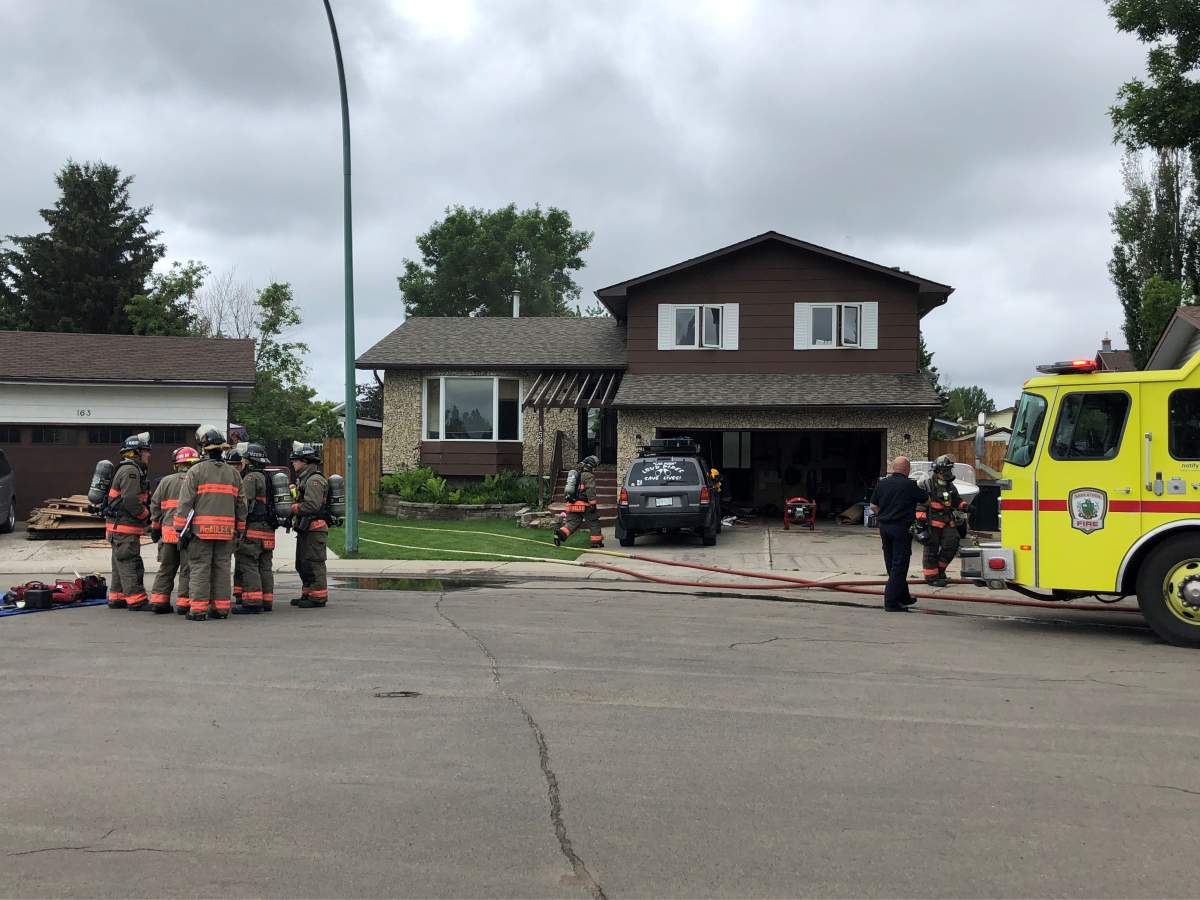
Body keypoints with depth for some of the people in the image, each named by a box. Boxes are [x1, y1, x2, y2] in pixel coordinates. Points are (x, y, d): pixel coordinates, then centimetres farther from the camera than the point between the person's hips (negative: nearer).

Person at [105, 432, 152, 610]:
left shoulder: (134, 470, 21)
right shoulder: (130, 471, -14)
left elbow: (142, 498, 22)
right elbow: (131, 501, -22)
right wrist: (147, 515, -11)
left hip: (119, 528, 11)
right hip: (124, 527, -11)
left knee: (121, 563, 15)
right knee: (130, 563, -9)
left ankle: (117, 598, 22)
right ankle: (137, 600, -9)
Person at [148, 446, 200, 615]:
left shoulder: (166, 481, 9)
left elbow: (155, 505, 11)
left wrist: (155, 527, 20)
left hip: (168, 531, 4)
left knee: (166, 568, 15)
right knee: (187, 569, 2)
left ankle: (158, 600, 14)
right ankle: (184, 602, 0)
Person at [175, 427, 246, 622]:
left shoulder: (196, 471, -3)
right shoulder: (233, 473, 11)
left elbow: (185, 503, -6)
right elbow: (241, 505, 15)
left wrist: (182, 530, -3)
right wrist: (239, 530, 21)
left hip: (201, 529, -4)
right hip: (226, 531, 4)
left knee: (199, 569, 0)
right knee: (222, 569, 10)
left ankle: (198, 609, -2)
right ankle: (221, 608, 12)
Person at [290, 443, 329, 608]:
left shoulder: (314, 480, -15)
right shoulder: (303, 479, 20)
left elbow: (312, 505, -25)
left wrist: (291, 508, -15)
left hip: (314, 528, -11)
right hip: (305, 529, 11)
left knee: (313, 564, -8)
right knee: (302, 564, 17)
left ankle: (318, 597, -4)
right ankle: (307, 594, 26)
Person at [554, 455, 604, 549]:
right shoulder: (589, 476, -9)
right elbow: (590, 491, -18)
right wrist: (593, 504, -19)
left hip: (572, 504, 7)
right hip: (584, 505, -7)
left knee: (572, 523, 5)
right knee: (594, 523, 7)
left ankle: (561, 533, -18)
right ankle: (596, 542, 10)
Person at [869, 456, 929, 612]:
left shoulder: (882, 483, 4)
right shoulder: (910, 485, -11)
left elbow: (873, 506, 7)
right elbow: (926, 499, 3)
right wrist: (919, 488, 21)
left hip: (884, 527, 6)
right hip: (901, 528, -6)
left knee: (891, 565, 16)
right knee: (899, 566, -2)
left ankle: (903, 597, 28)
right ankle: (891, 602, -7)